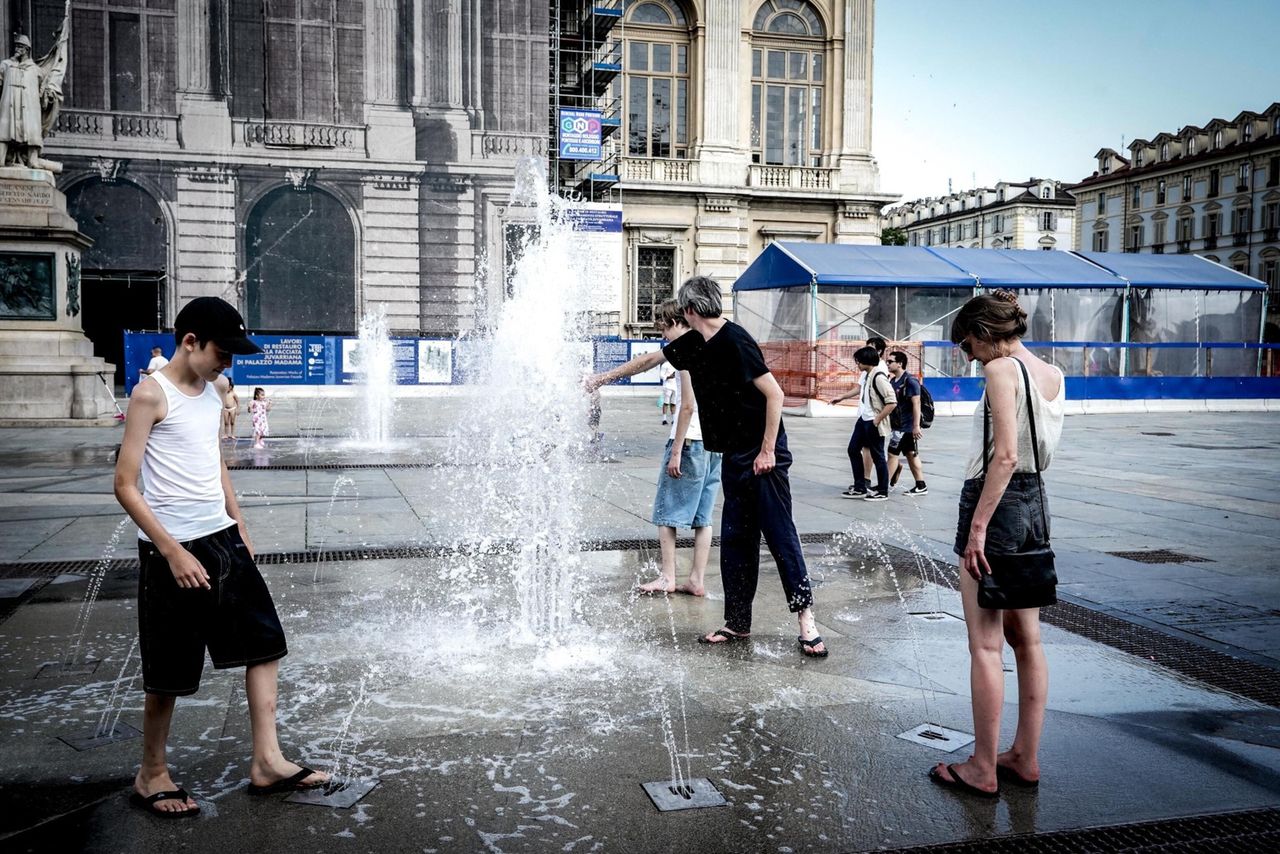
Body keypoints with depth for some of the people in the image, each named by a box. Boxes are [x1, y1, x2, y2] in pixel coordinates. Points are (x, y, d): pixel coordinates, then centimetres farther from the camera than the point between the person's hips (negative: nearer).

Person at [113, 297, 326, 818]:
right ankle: (151, 775, 25)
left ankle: (266, 762, 15)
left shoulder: (216, 388, 9)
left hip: (223, 539, 7)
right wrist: (173, 552, -19)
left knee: (265, 643, 7)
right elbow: (125, 485, -15)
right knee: (169, 675, 5)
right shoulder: (151, 394, -13)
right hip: (173, 549, -7)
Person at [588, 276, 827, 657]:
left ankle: (806, 619, -1)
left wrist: (767, 451, -18)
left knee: (779, 534, -7)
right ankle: (738, 622, 17)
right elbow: (651, 358, 24)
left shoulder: (735, 341, -17)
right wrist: (603, 378, 32)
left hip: (763, 456, -9)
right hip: (734, 456, 9)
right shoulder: (693, 343, 9)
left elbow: (774, 393, -19)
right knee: (734, 539, 10)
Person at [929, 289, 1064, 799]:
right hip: (1035, 503, 9)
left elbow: (1004, 456, -22)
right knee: (1026, 641, 14)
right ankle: (1025, 759, 23)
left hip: (995, 501, -9)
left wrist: (977, 527, -21)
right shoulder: (1053, 376, 11)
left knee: (985, 646, -1)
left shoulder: (1002, 370, -14)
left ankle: (982, 770, 7)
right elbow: (1039, 450, 16)